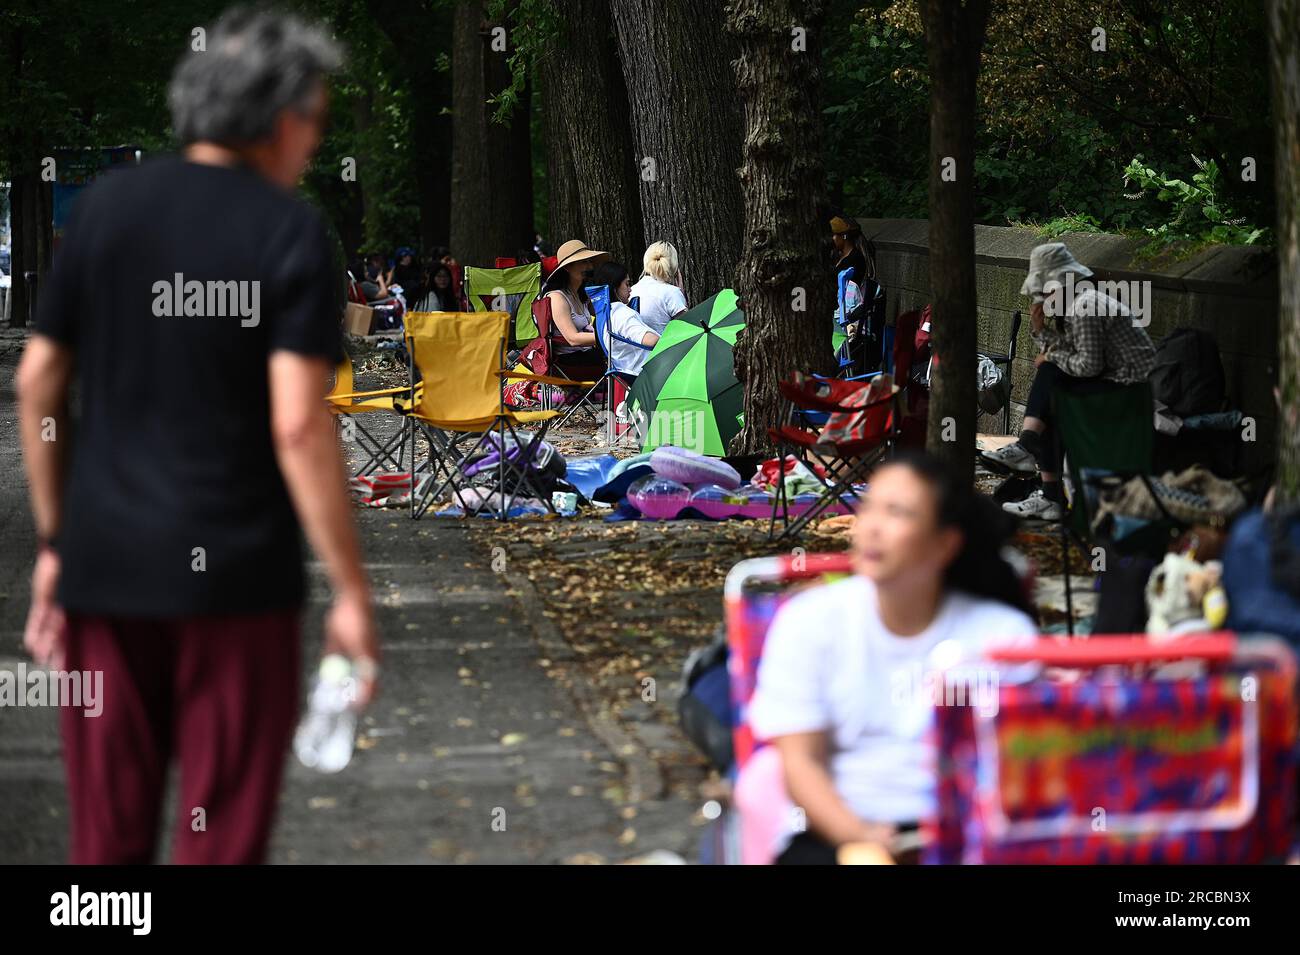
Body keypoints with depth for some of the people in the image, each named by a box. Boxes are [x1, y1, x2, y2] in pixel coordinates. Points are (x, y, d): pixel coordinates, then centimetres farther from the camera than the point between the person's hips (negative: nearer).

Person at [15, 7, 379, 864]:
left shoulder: (104, 206, 6)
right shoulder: (289, 231, -8)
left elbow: (37, 383, 8)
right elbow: (297, 424, -16)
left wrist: (54, 540, 17)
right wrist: (352, 592, -12)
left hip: (104, 568, 4)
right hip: (234, 574, -4)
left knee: (109, 836, 11)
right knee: (223, 840, 3)